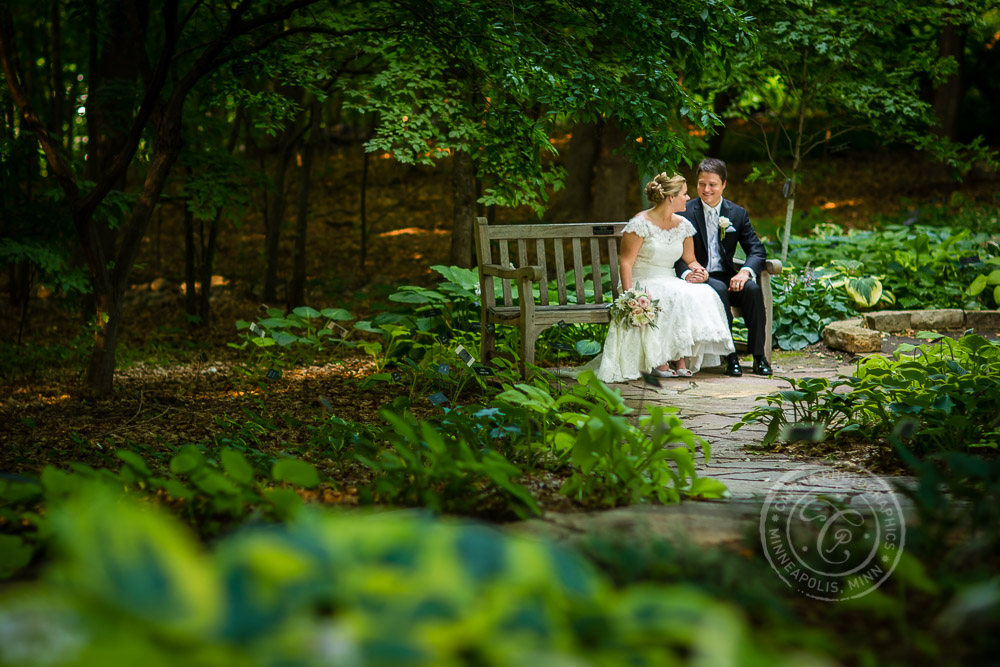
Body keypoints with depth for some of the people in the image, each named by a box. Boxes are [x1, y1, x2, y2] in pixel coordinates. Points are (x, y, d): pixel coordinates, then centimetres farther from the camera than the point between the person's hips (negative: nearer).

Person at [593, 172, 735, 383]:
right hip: (642, 283, -6)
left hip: (670, 283, 6)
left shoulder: (683, 226, 11)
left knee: (703, 294, -25)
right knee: (675, 298, -36)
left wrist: (696, 268, -4)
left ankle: (681, 358, -26)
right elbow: (625, 262, -11)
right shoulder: (641, 223, -9)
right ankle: (659, 361, -30)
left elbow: (690, 259, 21)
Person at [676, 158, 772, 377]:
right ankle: (730, 356, -31)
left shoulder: (738, 213, 9)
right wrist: (686, 273, -28)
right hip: (700, 278, -3)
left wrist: (745, 272, -21)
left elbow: (757, 249, 1)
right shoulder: (685, 213, 0)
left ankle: (759, 356, -21)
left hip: (727, 277, 3)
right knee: (719, 290, -35)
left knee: (753, 289, -28)